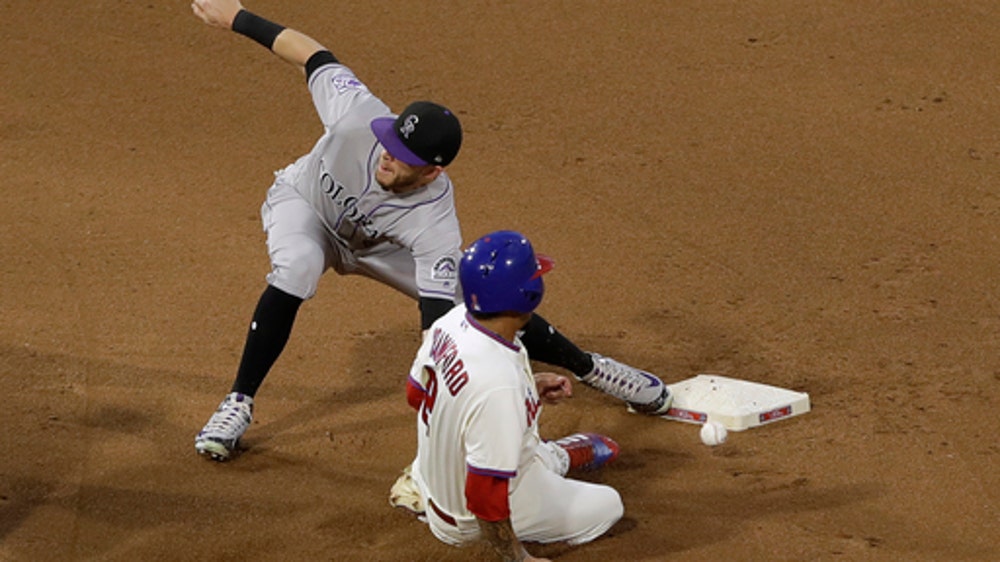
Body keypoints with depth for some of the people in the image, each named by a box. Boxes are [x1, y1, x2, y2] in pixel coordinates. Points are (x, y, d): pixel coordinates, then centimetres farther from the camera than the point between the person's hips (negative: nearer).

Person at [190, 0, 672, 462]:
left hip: (384, 246, 0)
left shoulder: (434, 226, -40)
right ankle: (238, 404, -19)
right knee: (295, 270, -35)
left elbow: (438, 316, -44)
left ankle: (587, 367, 25)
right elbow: (313, 53, -25)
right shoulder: (358, 115, -41)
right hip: (304, 203, 0)